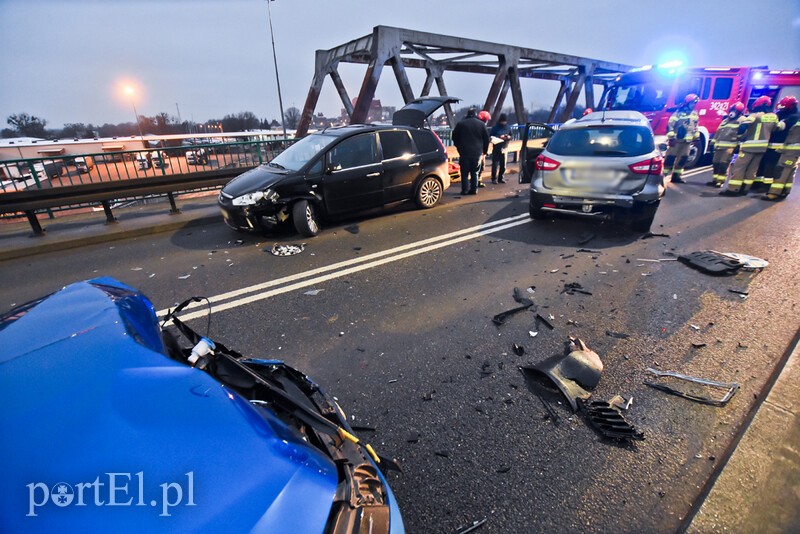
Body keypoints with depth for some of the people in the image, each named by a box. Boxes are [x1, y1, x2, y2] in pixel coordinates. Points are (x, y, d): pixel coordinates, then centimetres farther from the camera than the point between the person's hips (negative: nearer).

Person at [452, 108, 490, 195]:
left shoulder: (461, 123, 1)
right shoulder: (481, 124, 4)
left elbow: (454, 137, 6)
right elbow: (486, 138, 6)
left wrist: (458, 147, 18)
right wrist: (484, 150, 15)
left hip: (464, 152, -1)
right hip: (477, 153, 1)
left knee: (464, 172, 3)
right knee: (474, 172, 9)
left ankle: (465, 190, 1)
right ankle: (474, 189, 8)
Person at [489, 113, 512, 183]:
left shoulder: (508, 128, 9)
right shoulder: (495, 127, -4)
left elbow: (511, 135, 18)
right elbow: (490, 136, -7)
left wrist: (509, 137, -6)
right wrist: (499, 137, -18)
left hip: (504, 148, 4)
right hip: (496, 148, -4)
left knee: (503, 164, 4)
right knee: (495, 164, -6)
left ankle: (501, 178, 15)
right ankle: (494, 178, 2)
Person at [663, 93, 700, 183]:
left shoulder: (694, 114, 15)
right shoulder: (679, 112, -7)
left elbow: (695, 127, 23)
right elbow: (670, 125, -13)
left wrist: (696, 138, 19)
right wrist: (671, 137, -19)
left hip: (687, 141, 7)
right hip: (676, 139, -7)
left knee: (683, 158, 6)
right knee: (670, 157, -7)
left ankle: (676, 175, 12)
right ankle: (664, 175, -4)